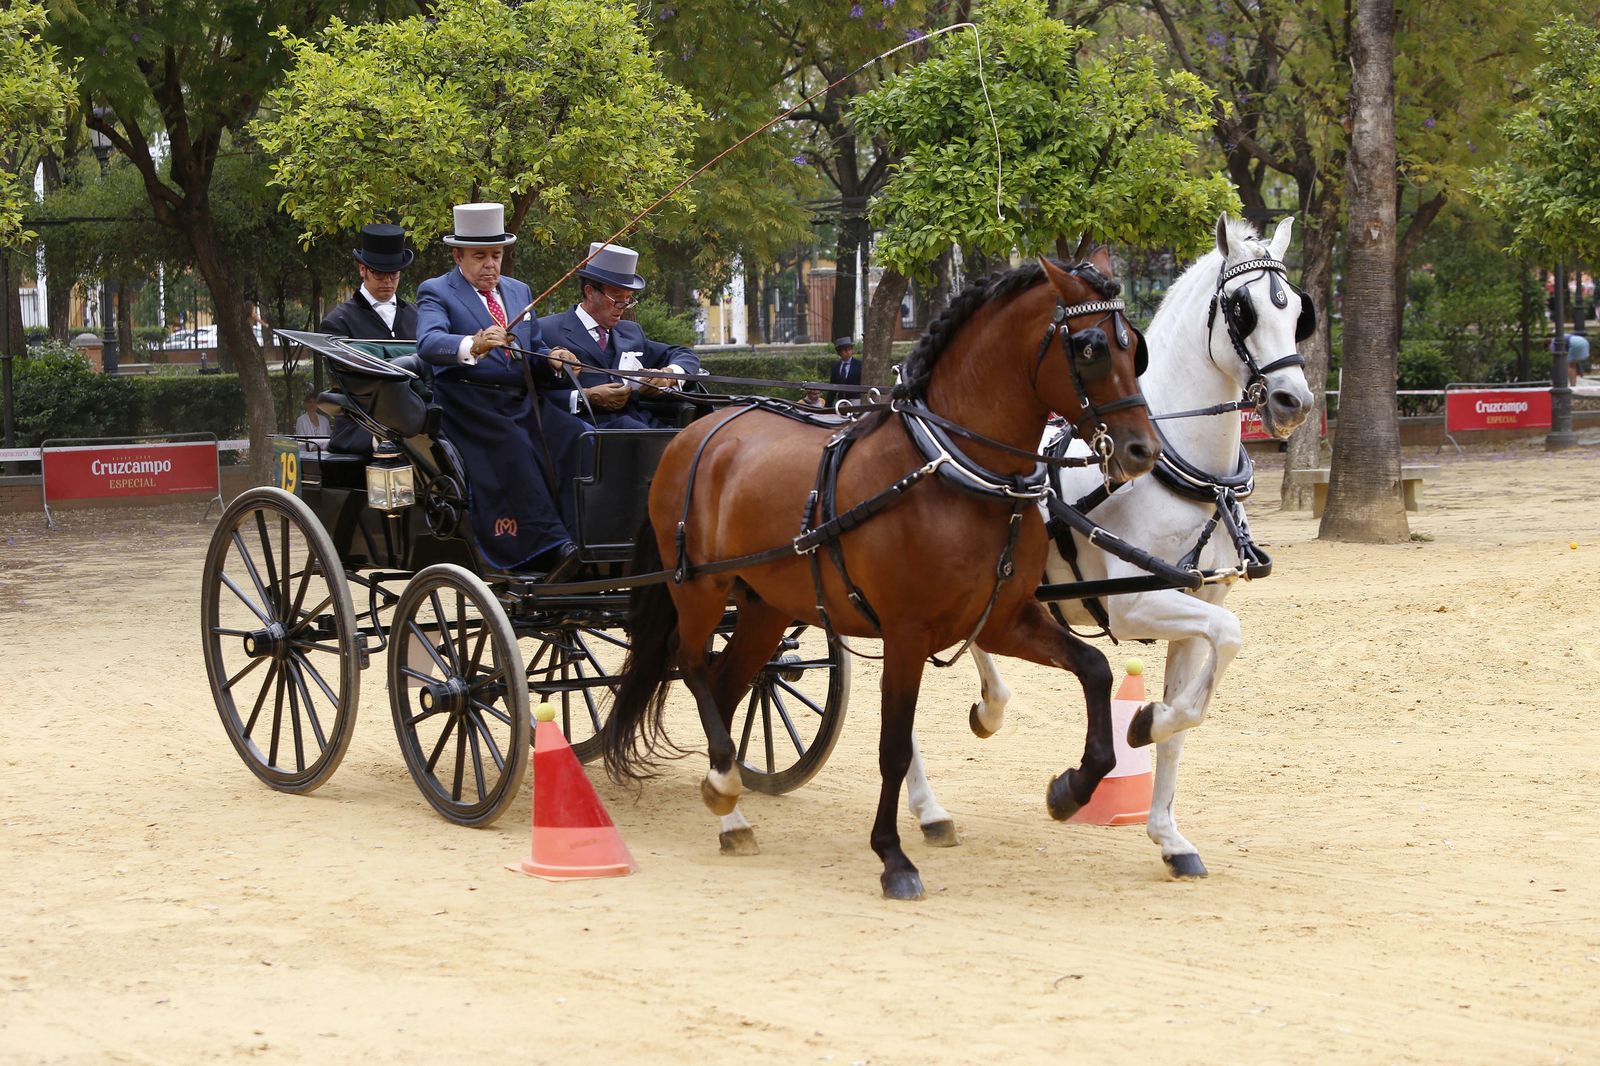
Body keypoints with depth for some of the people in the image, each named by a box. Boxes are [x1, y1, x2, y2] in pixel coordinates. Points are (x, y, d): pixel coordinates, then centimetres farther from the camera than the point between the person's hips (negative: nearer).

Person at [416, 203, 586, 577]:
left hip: (524, 402, 5)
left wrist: (554, 361, 0)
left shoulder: (519, 291, 23)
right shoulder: (436, 293, 4)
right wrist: (472, 346, -38)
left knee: (576, 438, -23)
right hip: (469, 405, -5)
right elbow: (429, 342, -17)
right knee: (513, 448, -34)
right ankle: (550, 549, -41)